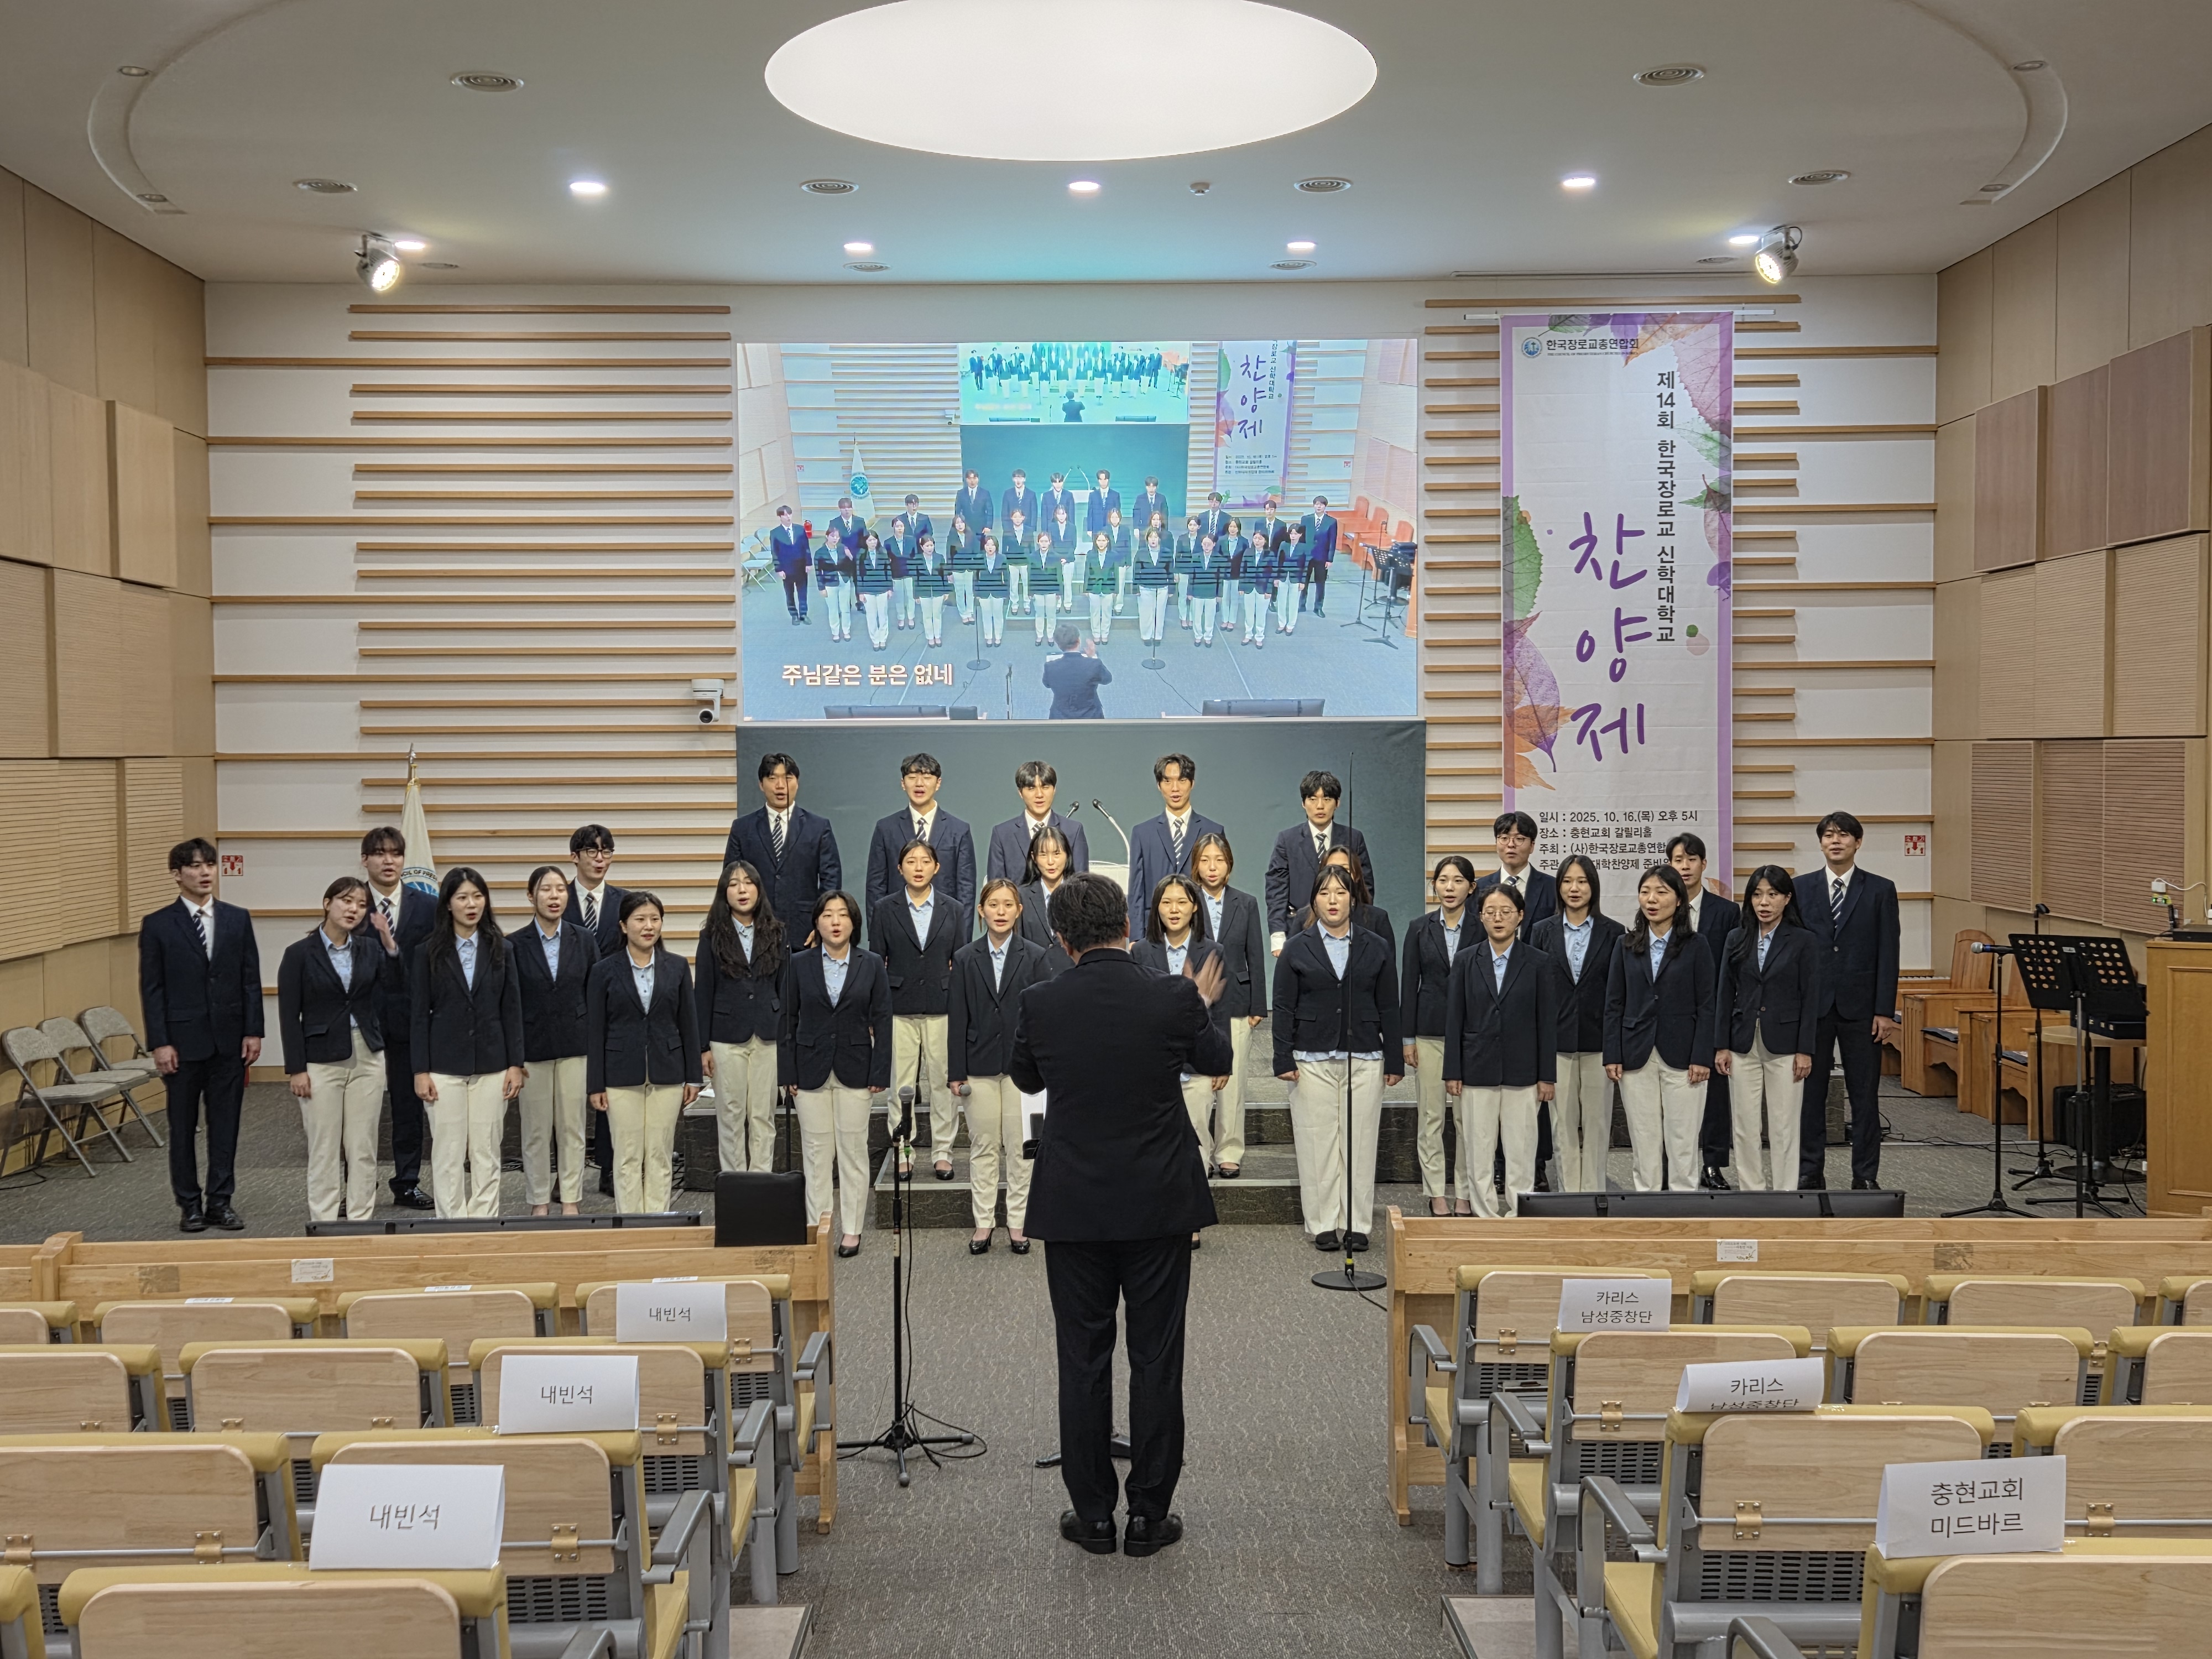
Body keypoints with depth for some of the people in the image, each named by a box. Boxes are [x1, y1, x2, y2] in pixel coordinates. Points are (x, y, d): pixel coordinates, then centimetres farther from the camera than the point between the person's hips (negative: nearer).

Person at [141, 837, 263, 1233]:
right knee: (183, 1127, 6)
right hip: (183, 1040, -2)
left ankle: (220, 1201, 14)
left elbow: (251, 979, 6)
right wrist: (160, 1043, -9)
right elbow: (152, 989, -3)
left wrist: (253, 1031, 0)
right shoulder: (158, 926, -2)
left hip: (230, 1039, 2)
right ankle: (190, 1205, 16)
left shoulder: (238, 919, 5)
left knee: (226, 1124, 6)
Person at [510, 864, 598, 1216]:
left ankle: (570, 1200, 15)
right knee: (536, 1131, 5)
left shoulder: (585, 941, 3)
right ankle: (539, 1202, 16)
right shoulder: (514, 945, -3)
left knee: (572, 1128, 6)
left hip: (575, 1045, 2)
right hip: (532, 1048, -1)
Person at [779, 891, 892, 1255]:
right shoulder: (799, 964, 1)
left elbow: (882, 1021, 2)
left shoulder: (871, 965, 1)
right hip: (811, 1070, 0)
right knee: (815, 1152, 4)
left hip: (855, 1071, 0)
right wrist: (788, 1074, -2)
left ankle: (852, 1230, 12)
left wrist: (880, 1073, -4)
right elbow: (786, 1020, 3)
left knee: (853, 1150, 4)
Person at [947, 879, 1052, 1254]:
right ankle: (984, 1222, 15)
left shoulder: (1035, 956, 1)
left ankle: (1017, 1223, 13)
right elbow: (957, 1019, 3)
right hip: (980, 1065, 1)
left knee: (1020, 1146, 3)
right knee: (983, 1146, 6)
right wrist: (956, 1072, -1)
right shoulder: (966, 958, 4)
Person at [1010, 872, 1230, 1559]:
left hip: (1072, 1208, 1)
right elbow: (1215, 1061, 10)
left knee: (1083, 1361, 9)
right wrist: (1205, 1004, 29)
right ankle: (1149, 1514, 15)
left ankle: (1092, 1514, 17)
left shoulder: (1041, 1004, -8)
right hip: (1160, 1205, 0)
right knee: (1156, 1360, 8)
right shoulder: (1173, 999, -10)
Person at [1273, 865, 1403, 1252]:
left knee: (1360, 1142, 1)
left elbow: (1389, 1008, 9)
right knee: (1318, 1142, 0)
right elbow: (1284, 1008, 4)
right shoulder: (1297, 948, 6)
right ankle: (1323, 1224, 8)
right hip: (1313, 1060, -1)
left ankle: (1357, 1224, 10)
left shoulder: (1375, 948, 9)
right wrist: (1284, 1060, -3)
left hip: (1365, 1060, 1)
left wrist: (1394, 1060, 5)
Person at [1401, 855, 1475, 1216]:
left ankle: (1467, 1193, 10)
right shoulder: (1420, 928, 5)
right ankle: (1436, 1192, 13)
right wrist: (1408, 1038, 1)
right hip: (1430, 1032, 2)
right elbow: (1409, 983, 5)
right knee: (1430, 1117, 5)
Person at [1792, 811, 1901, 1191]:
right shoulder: (1801, 888, 6)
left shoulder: (1881, 890, 3)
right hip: (1811, 1004, 1)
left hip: (1861, 1006, -1)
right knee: (1810, 1092, 5)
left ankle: (1866, 1177, 11)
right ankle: (1810, 1173, 14)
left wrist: (1884, 1011, -7)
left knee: (1865, 1095, 4)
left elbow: (1888, 955, -1)